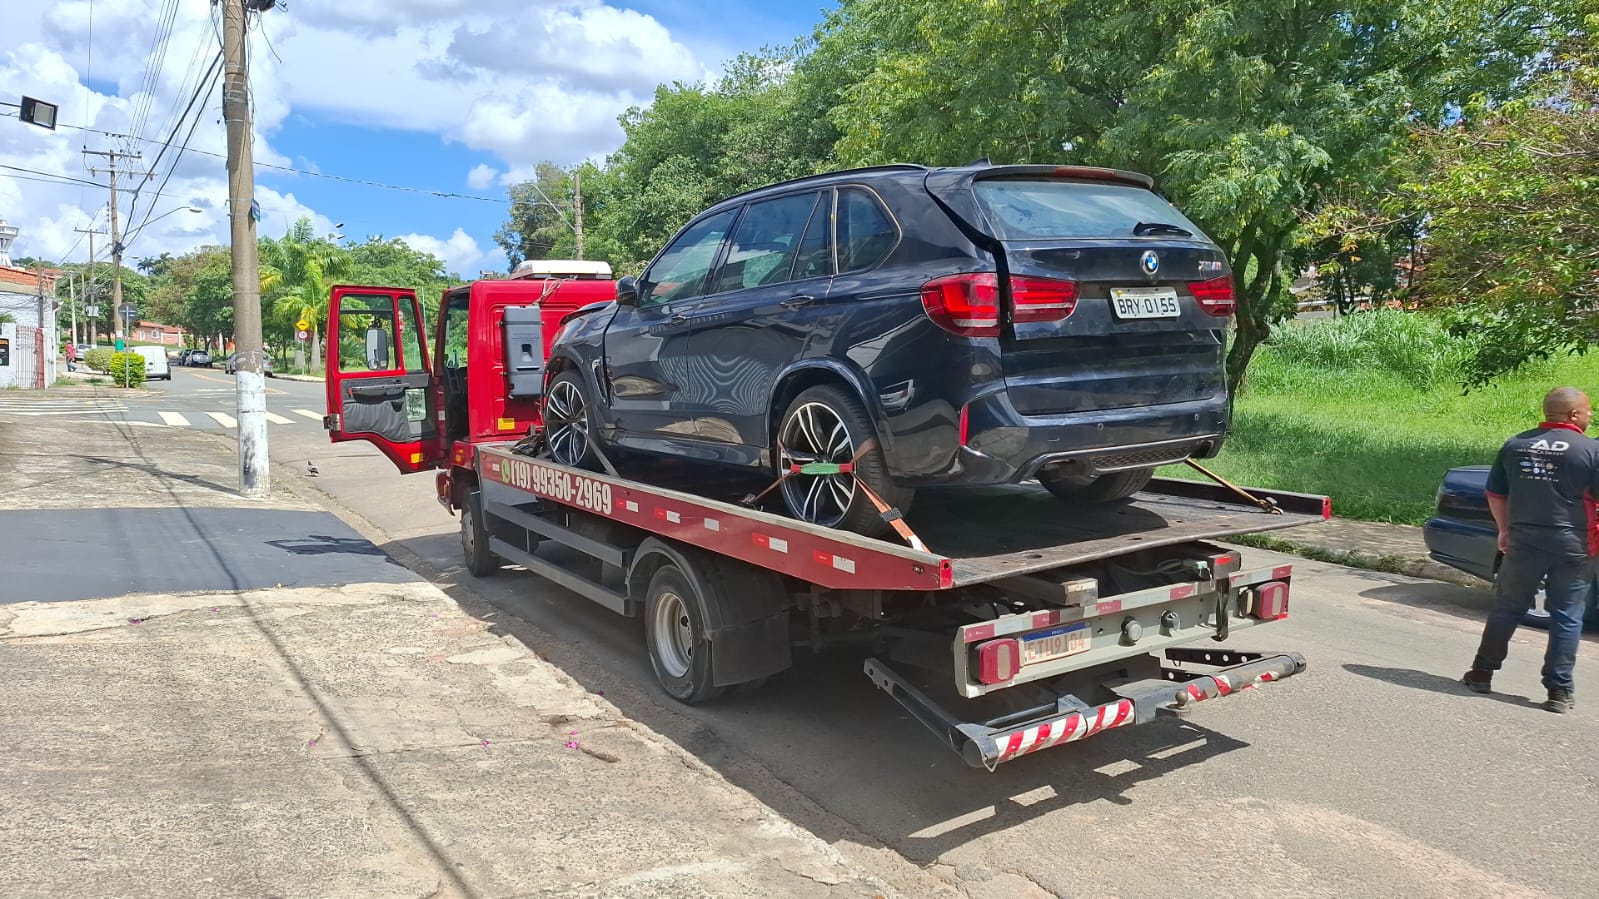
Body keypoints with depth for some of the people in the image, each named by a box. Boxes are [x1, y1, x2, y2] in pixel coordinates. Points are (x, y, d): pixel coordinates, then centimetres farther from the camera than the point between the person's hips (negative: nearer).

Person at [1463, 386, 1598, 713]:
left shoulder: (1515, 445, 5)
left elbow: (1495, 494, 11)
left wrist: (1504, 529, 21)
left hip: (1523, 543, 3)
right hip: (1572, 546, -2)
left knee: (1506, 609, 13)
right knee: (1566, 617, 6)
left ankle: (1482, 673, 19)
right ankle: (1559, 690, 8)